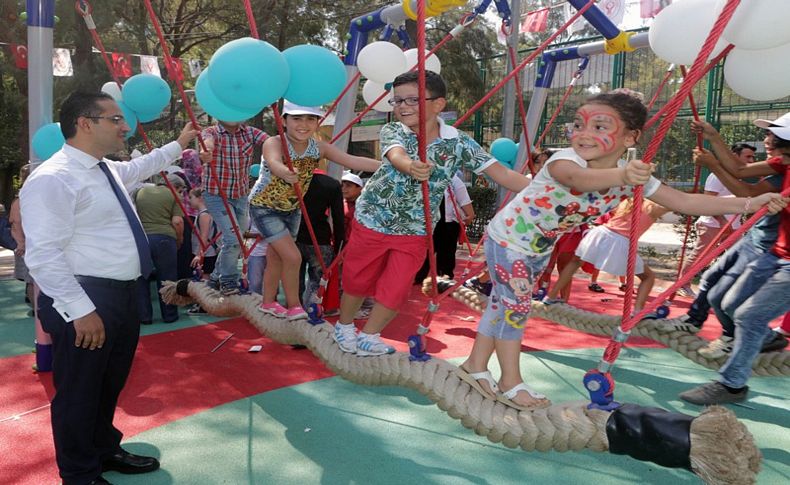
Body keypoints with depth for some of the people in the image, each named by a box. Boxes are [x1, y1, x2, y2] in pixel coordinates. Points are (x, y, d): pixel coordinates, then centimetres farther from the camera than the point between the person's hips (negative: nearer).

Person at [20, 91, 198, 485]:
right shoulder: (52, 179, -18)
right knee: (78, 392, 9)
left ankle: (105, 450, 46)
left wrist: (177, 146, 40)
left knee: (110, 384, 25)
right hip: (85, 301, -9)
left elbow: (139, 168, 36)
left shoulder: (107, 169, 12)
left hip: (122, 294, 10)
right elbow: (43, 255, -24)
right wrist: (80, 310, -27)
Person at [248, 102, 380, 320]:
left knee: (276, 258, 16)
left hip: (291, 209, 5)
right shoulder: (274, 143, -27)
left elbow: (354, 161, -26)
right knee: (293, 257, -12)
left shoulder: (319, 148, -15)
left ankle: (268, 303, 34)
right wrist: (285, 173, -75)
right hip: (264, 207, -5)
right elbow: (274, 163, -51)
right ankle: (293, 306, 7)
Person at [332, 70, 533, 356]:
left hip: (414, 231, 1)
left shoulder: (459, 142, -11)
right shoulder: (392, 131, -13)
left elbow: (501, 173, -14)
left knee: (396, 291, 3)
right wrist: (410, 167, -61)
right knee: (357, 281, 13)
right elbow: (397, 155, -36)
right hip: (372, 221, 0)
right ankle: (344, 326, 41)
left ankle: (369, 337, 29)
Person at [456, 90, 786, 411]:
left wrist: (747, 203, -22)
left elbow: (684, 201, -14)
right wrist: (621, 175, -77)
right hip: (508, 237, -6)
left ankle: (476, 366, 28)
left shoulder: (633, 177, -15)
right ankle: (511, 383, 13)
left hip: (539, 248, 6)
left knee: (503, 304, 14)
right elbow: (581, 179, -58)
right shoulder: (563, 160, -33)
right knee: (515, 306, -3)